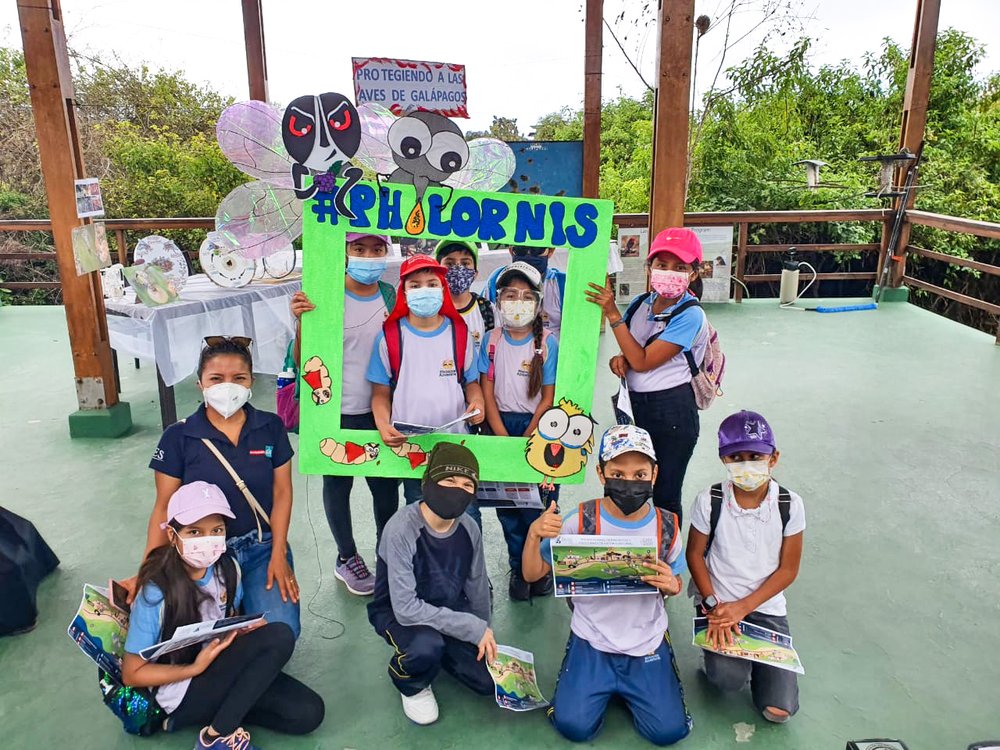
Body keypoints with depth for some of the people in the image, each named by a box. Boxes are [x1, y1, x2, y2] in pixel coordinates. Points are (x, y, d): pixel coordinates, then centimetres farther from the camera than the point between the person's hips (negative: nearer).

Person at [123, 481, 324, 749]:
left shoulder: (228, 569, -7)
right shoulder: (156, 594, -22)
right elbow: (132, 674, -12)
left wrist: (247, 628, -10)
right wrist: (196, 668, -22)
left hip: (221, 668, 6)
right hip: (182, 692, -6)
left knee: (309, 714, -11)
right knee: (280, 636, -26)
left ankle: (222, 711, 2)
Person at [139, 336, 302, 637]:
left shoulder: (271, 427, -2)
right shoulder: (178, 437, -7)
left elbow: (281, 492, 0)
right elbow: (164, 507, -4)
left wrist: (278, 556, -8)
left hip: (262, 546, 1)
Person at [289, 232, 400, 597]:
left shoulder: (391, 296, 0)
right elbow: (302, 360, -11)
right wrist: (301, 322, -27)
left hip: (379, 411, 3)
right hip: (336, 413, -3)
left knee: (387, 484, 11)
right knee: (338, 483, 14)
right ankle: (347, 558, 35)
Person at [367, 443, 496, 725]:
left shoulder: (469, 529, -14)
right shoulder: (402, 529, -32)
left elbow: (477, 587, 2)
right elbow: (406, 608, -34)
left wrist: (484, 634, 9)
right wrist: (474, 628, -31)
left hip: (448, 610, 5)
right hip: (397, 613, -5)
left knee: (489, 681, -4)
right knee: (426, 646, -37)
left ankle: (440, 650, 24)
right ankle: (411, 684, 1)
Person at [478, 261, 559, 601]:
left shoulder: (547, 343, -5)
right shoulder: (491, 341, 0)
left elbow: (548, 397, -5)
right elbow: (487, 392, -1)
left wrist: (526, 440, -10)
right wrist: (503, 439, -10)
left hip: (538, 427, -2)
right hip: (501, 426, 2)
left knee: (538, 503, -2)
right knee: (506, 503, 7)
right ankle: (519, 569, 23)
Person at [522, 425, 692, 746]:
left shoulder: (666, 526, -9)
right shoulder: (581, 522, -14)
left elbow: (673, 584, 7)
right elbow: (532, 574, -9)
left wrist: (670, 585, -18)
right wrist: (533, 534, -28)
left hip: (648, 644, 1)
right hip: (592, 643, -1)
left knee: (669, 731, -7)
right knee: (574, 727, -12)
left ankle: (625, 689, 23)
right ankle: (606, 687, 21)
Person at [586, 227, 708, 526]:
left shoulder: (690, 315, -16)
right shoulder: (640, 303, 2)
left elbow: (643, 361, -20)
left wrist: (612, 314, -20)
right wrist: (619, 359, -8)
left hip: (671, 413, -6)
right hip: (634, 405, 6)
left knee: (664, 497, 6)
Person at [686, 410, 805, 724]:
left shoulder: (790, 505, -10)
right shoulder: (709, 501, -12)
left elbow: (788, 569, -4)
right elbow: (695, 554, -2)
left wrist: (743, 607, -13)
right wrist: (713, 604, -13)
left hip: (765, 607, 1)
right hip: (718, 603, -1)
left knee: (779, 709, -8)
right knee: (728, 679, -24)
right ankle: (722, 647, 10)